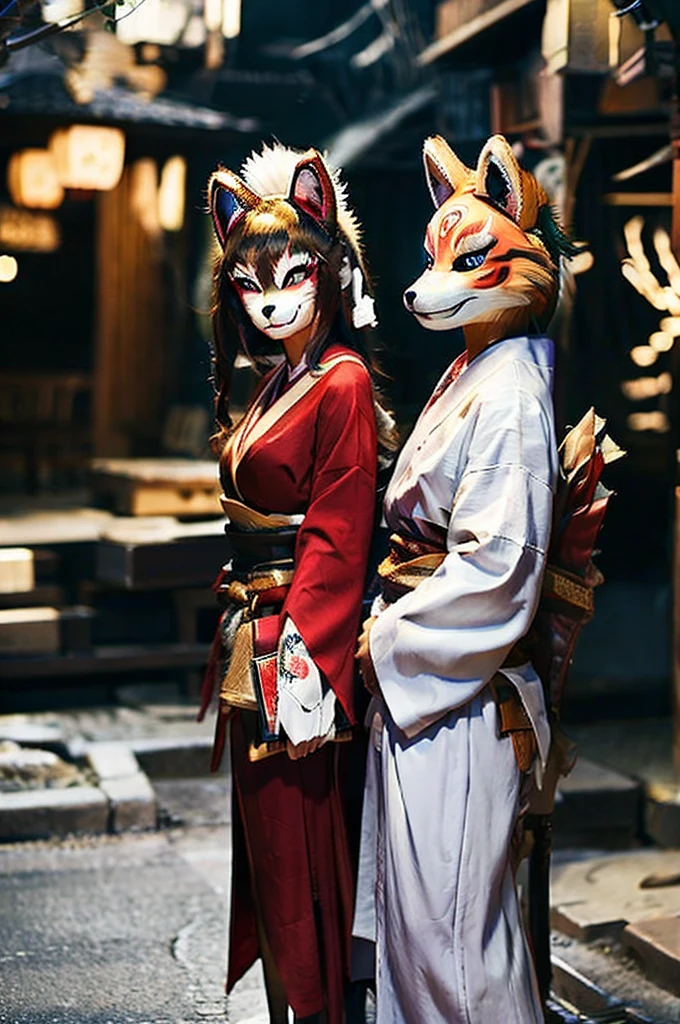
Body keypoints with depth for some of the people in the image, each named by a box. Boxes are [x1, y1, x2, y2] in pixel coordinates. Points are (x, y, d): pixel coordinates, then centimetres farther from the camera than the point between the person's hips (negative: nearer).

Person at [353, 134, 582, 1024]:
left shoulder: (509, 398, -18)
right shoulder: (471, 375, 12)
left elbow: (497, 562, -24)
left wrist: (390, 641, -15)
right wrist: (390, 625, 11)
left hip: (462, 687, -10)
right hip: (416, 674, 10)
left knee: (451, 910, 0)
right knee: (415, 892, 19)